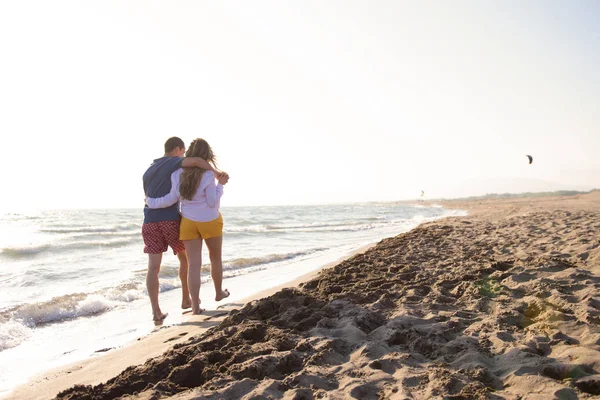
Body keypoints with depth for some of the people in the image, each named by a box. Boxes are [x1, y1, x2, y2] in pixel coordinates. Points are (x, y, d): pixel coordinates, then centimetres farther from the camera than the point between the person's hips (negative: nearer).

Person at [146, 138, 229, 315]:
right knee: (216, 258, 20)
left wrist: (150, 202, 7)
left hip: (188, 222, 3)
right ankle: (219, 292, 36)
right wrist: (220, 184, -4)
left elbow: (171, 199, -7)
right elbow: (213, 202, -15)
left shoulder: (178, 173, -6)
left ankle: (195, 305, -1)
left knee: (194, 264, 3)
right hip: (210, 221, -2)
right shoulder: (208, 175, -17)